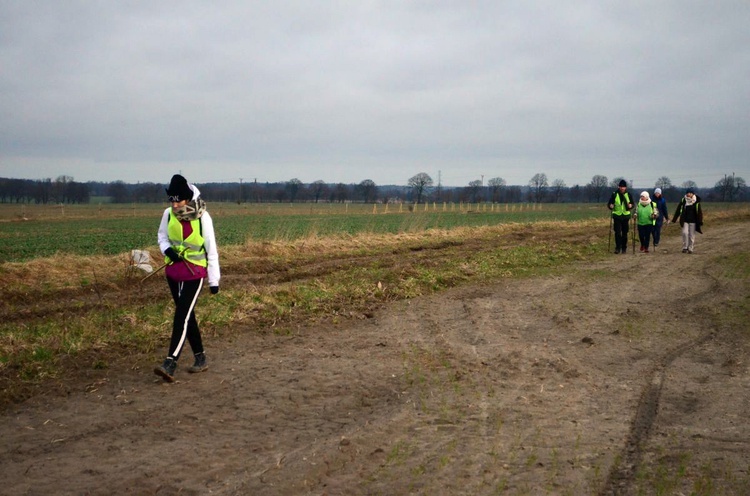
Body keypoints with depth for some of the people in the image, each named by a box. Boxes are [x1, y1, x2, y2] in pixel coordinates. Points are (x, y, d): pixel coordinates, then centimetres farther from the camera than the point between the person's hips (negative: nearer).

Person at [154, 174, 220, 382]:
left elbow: (211, 250, -8)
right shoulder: (169, 214, -4)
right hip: (173, 270, 5)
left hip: (195, 272, -5)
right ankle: (200, 358, 26)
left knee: (182, 316, -14)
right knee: (187, 315, 12)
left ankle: (170, 364, -19)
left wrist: (214, 280, -5)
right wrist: (167, 249, -9)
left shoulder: (202, 217, -14)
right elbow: (162, 235, 14)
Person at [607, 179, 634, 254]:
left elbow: (632, 204, 10)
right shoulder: (614, 194, -1)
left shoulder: (628, 195, 3)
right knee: (617, 233, -8)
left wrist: (630, 206, -12)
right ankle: (617, 248, -2)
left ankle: (624, 248, 17)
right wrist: (611, 206, -19)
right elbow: (609, 203, 3)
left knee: (625, 233, 7)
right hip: (617, 216, -1)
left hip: (626, 216, 2)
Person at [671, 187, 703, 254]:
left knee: (692, 235, 2)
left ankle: (690, 248, 13)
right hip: (685, 221, 1)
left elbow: (700, 212, 1)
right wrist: (674, 219, 6)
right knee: (685, 233, -12)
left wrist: (700, 222, -3)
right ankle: (684, 247, -1)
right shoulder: (683, 200, 0)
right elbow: (678, 210, 6)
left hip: (693, 221, -1)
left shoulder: (696, 202, -3)